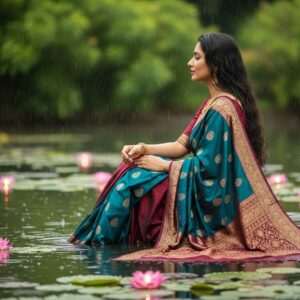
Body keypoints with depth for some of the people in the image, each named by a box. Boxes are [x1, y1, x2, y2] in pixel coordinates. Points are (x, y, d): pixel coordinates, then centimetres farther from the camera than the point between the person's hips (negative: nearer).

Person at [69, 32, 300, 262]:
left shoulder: (221, 109, -22)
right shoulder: (213, 103, 12)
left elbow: (207, 165, -23)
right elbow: (182, 145, 11)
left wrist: (163, 165, -12)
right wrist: (144, 148, -4)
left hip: (209, 201, -10)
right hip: (203, 187, 10)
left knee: (133, 181, -9)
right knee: (131, 172, 9)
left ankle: (98, 242, 7)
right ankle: (97, 240, 8)